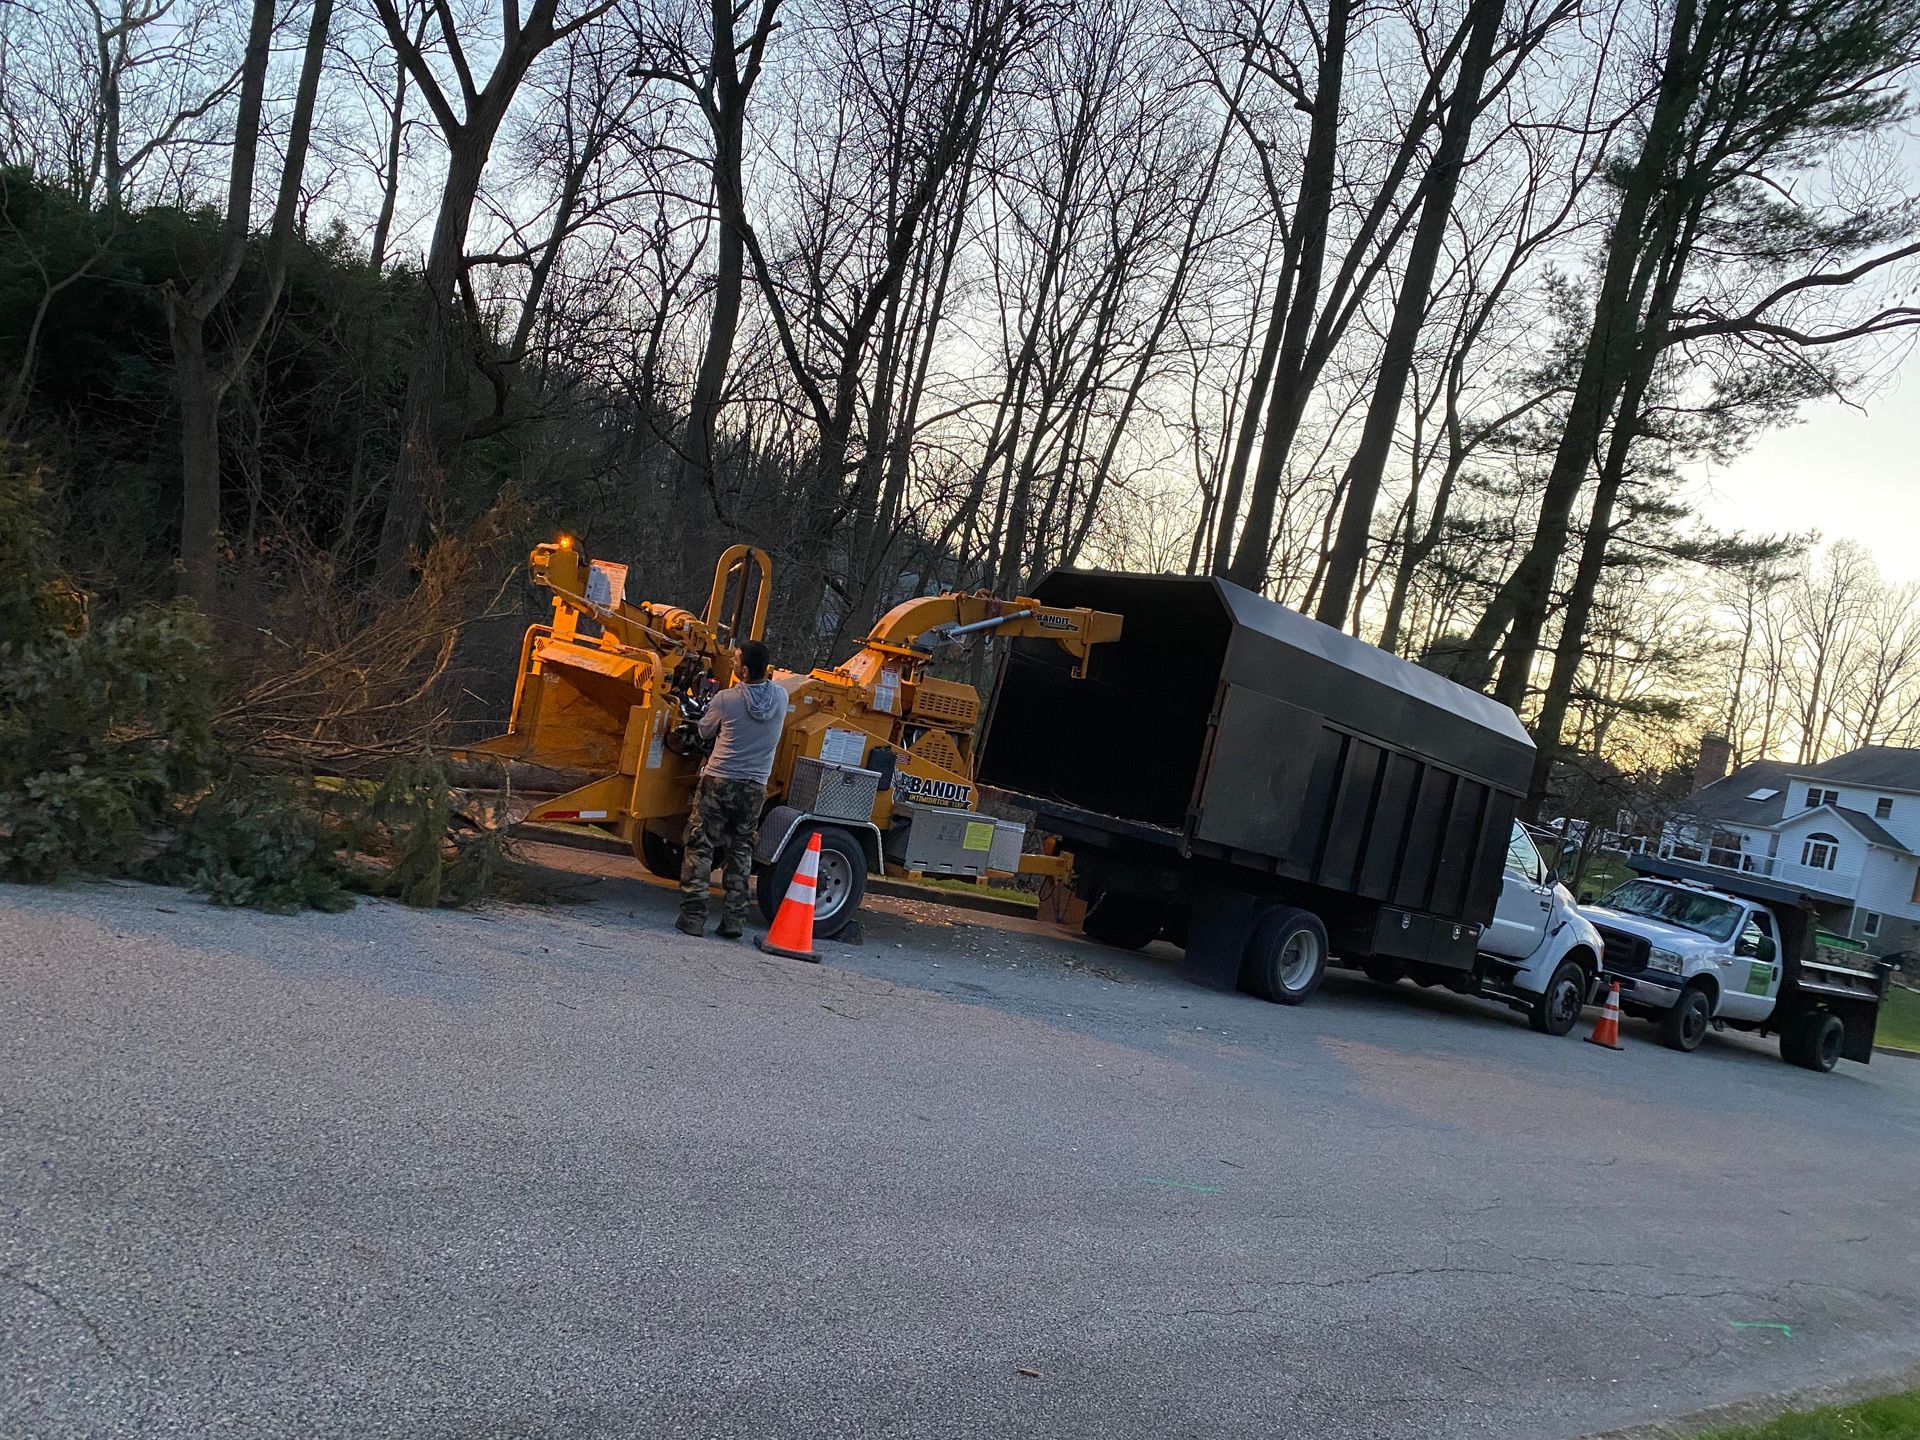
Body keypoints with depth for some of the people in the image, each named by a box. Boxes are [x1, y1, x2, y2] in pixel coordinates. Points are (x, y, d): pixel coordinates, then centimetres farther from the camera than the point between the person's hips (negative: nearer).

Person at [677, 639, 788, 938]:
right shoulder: (781, 697, -2)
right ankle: (733, 920, 10)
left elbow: (705, 732, 6)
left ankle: (692, 917, 2)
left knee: (700, 848, 5)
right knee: (740, 852, 12)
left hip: (718, 782, -3)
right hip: (754, 789, 4)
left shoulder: (725, 700, -12)